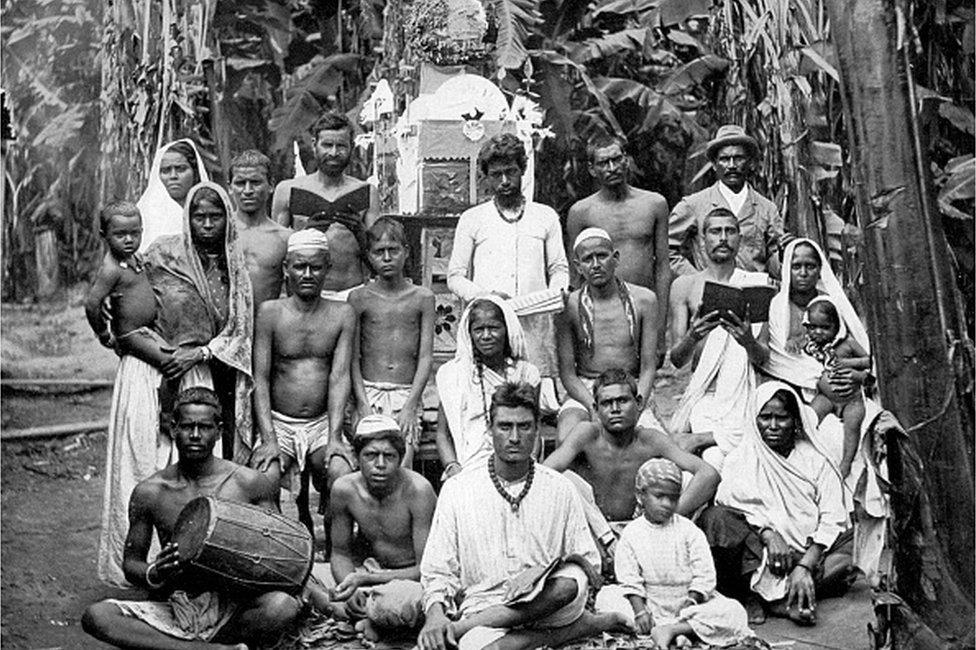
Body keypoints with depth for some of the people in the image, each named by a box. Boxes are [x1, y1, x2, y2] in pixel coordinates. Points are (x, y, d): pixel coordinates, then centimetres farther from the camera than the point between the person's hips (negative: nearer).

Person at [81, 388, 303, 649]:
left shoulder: (251, 484, -1)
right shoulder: (149, 492, 3)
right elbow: (131, 563, 10)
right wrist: (154, 575, -14)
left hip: (231, 611, -1)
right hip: (174, 609, 1)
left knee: (284, 607, -33)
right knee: (95, 617, -24)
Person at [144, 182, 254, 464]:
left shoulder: (236, 263, 7)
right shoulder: (164, 253, 1)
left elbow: (240, 329, 0)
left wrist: (202, 353, -11)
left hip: (224, 381, 2)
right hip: (177, 379, -2)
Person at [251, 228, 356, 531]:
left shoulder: (342, 315, 3)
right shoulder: (270, 313, 0)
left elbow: (339, 376, -4)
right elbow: (260, 378, -4)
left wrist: (334, 436, -16)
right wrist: (268, 439, -16)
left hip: (323, 422, 1)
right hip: (278, 422, 0)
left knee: (344, 473, -27)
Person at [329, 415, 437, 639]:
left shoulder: (418, 490, -23)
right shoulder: (343, 490, -10)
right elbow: (340, 553, 3)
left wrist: (365, 579, -26)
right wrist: (350, 585, -19)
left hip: (412, 578, -5)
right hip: (373, 571, 5)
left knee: (393, 602, -38)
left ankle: (372, 619, -5)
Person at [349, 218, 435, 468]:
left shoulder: (422, 298, 6)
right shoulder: (359, 298, 5)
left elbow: (425, 357, 2)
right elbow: (353, 357, 1)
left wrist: (410, 405, -8)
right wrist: (363, 404, -10)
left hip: (407, 393, 0)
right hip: (369, 391, 0)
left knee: (402, 464, -17)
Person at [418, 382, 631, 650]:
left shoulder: (560, 489, 7)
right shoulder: (457, 490, 3)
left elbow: (589, 561, 7)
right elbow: (437, 571, 4)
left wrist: (542, 573, -14)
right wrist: (435, 613, -17)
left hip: (550, 604, 1)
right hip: (483, 605, -1)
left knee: (568, 583, -34)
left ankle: (460, 627, -17)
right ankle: (579, 627, -13)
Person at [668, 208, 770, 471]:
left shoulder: (758, 284, 9)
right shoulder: (684, 286, 10)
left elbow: (765, 358, 2)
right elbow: (676, 359, 4)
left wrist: (749, 343, -22)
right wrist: (693, 337, -20)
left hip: (746, 393, 1)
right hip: (704, 394, -1)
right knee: (714, 458, -30)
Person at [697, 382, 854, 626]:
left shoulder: (815, 459, 11)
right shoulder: (741, 457, 11)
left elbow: (832, 520, 0)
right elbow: (734, 500, -7)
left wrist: (805, 566, -15)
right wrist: (767, 533, -25)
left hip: (809, 552, 2)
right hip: (758, 551, -2)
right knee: (715, 518, -28)